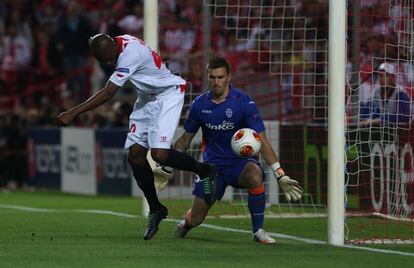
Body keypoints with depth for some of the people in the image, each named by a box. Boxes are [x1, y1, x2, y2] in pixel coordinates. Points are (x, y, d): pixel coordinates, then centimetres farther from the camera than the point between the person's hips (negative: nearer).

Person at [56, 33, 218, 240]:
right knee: (135, 156, 0)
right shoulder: (120, 42, -6)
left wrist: (72, 113, -33)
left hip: (168, 95, -9)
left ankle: (205, 171, 4)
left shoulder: (130, 55, -32)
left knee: (159, 154, -22)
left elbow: (107, 93, -33)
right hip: (147, 97, 9)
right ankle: (155, 210, 13)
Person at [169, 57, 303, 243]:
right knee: (195, 219, -4)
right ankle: (187, 222, 38)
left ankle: (258, 231, -20)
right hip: (213, 164, 2)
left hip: (241, 162, -2)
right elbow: (185, 139, 13)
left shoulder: (244, 102, -13)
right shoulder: (200, 104, -2)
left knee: (255, 176, -39)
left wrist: (280, 175, -22)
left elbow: (261, 141, -15)